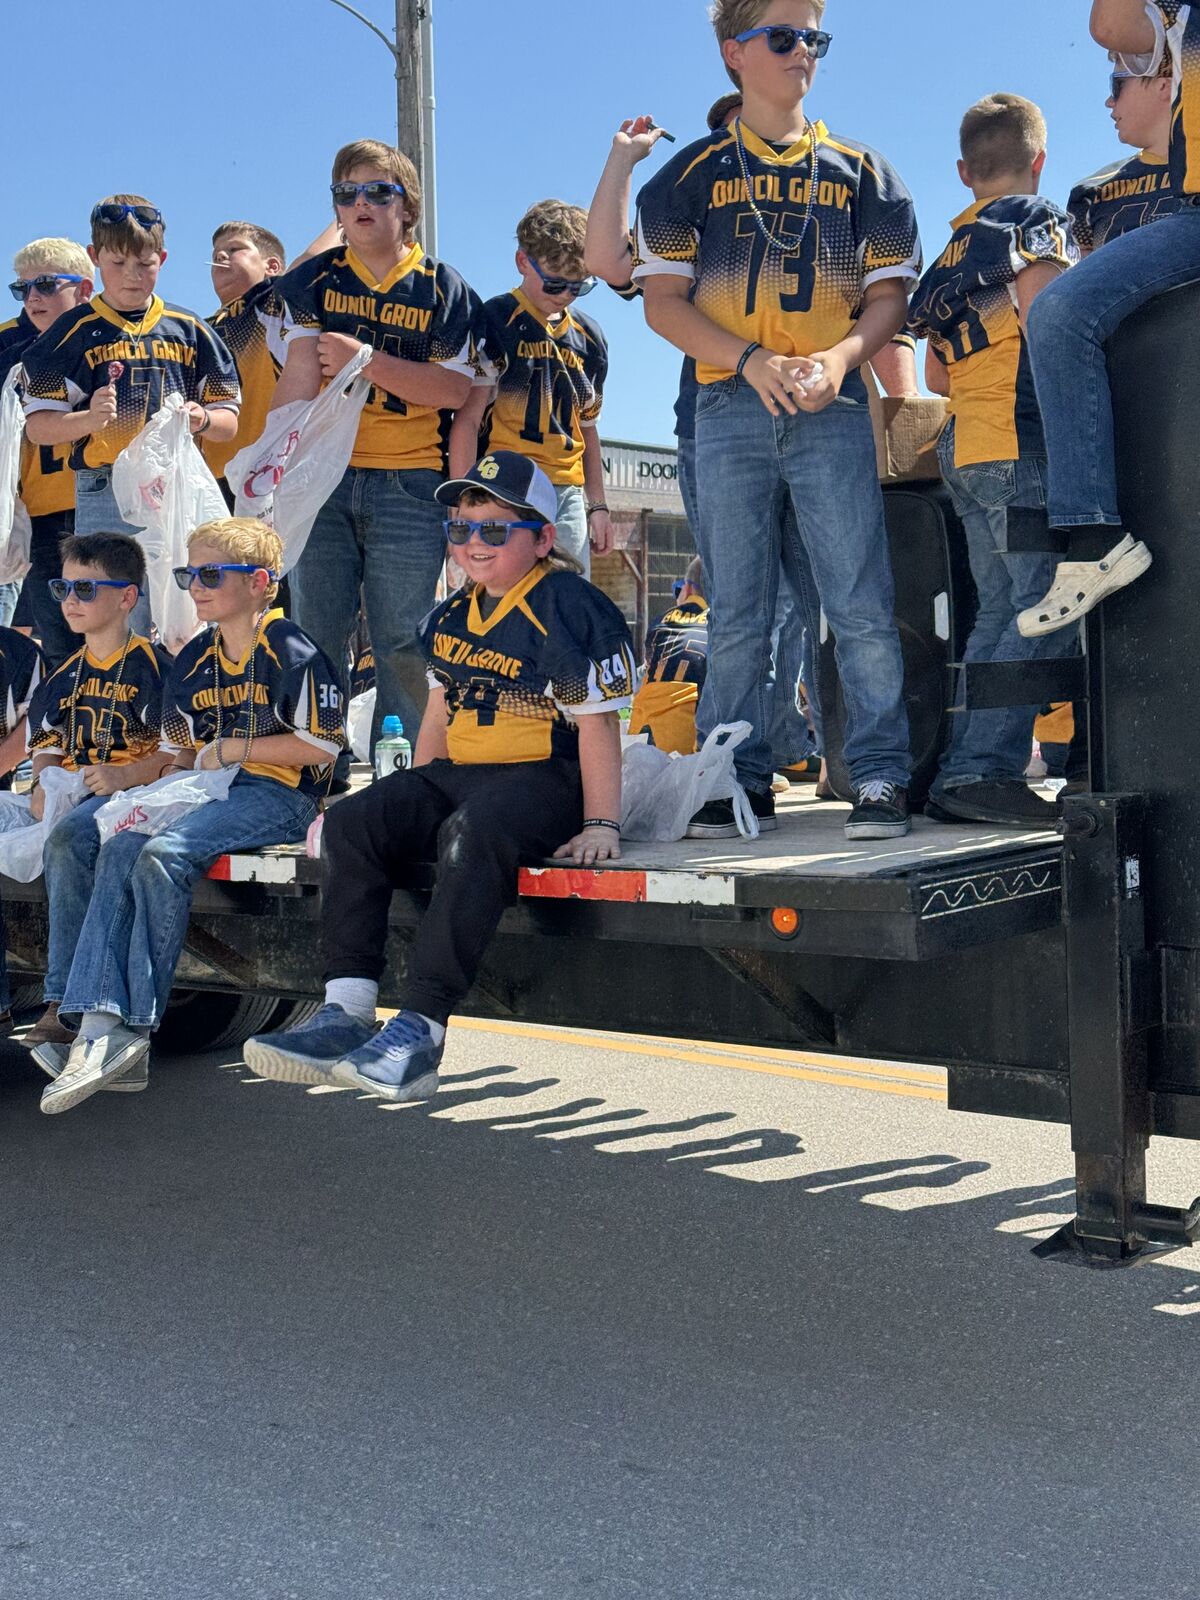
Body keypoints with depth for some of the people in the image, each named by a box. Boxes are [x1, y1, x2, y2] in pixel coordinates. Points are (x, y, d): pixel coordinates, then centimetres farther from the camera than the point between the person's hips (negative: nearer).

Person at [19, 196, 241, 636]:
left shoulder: (190, 331, 12)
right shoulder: (75, 332, 5)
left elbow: (228, 423, 12)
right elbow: (37, 426, 1)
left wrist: (201, 419, -10)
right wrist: (89, 420, -17)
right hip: (105, 500, -2)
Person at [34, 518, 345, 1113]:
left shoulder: (291, 652, -6)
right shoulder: (193, 660, 19)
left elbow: (323, 748, -12)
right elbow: (178, 752, 26)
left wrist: (232, 749, -8)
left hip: (277, 796, -7)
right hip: (205, 793, 7)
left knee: (162, 854, -30)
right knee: (118, 850, -20)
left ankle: (135, 1026, -24)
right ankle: (100, 1020, -25)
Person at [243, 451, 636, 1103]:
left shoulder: (570, 609, -6)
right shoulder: (450, 617, 16)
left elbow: (596, 724, -9)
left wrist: (601, 824, -14)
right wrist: (412, 806, 18)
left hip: (542, 779, -8)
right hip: (456, 773, 8)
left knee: (474, 834, -38)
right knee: (352, 823, -14)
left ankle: (419, 1030, -40)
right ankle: (346, 1013, -19)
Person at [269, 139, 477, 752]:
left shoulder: (444, 288, 4)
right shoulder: (314, 281, 9)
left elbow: (455, 390, -6)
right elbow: (298, 376, -3)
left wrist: (363, 359, -12)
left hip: (409, 485, -2)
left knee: (403, 640, -4)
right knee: (315, 632, 3)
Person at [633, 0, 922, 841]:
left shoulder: (859, 171, 13)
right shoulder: (695, 174, 12)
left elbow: (890, 296, 9)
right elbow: (662, 301, 4)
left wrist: (838, 358, -12)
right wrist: (753, 360, -11)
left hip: (833, 406, 0)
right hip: (730, 405, 0)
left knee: (862, 605, -7)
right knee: (736, 614, 2)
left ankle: (882, 778, 0)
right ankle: (740, 783, 9)